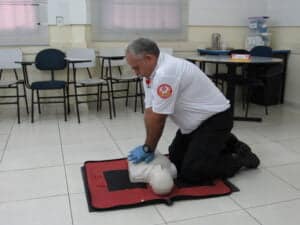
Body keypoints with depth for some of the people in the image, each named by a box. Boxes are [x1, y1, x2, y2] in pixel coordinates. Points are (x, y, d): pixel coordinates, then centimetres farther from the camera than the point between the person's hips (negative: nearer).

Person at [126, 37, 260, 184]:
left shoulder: (165, 72, -30)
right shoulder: (150, 72, 1)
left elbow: (157, 118, -24)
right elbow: (149, 112, -1)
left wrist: (147, 149, -10)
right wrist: (148, 148, -7)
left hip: (215, 118, -10)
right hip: (195, 121, 10)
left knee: (191, 173, -13)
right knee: (175, 159, 15)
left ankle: (240, 157, 6)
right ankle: (222, 143, 26)